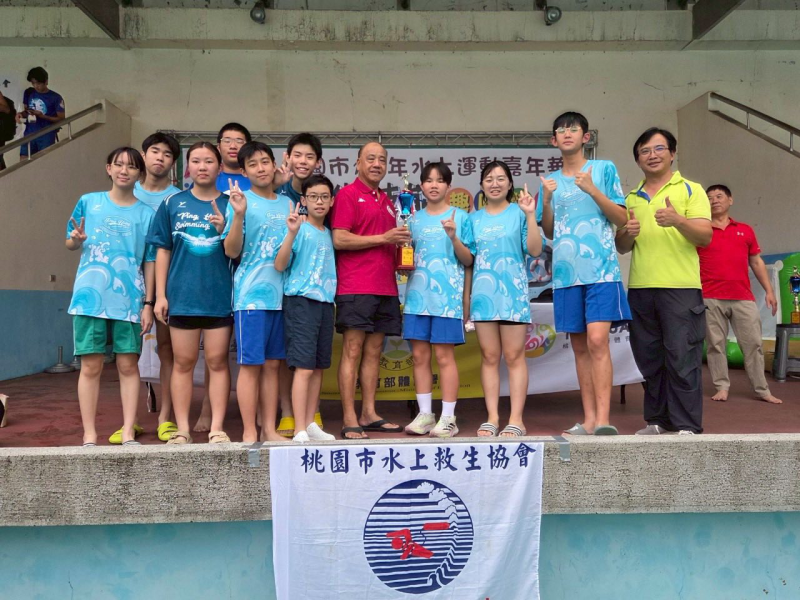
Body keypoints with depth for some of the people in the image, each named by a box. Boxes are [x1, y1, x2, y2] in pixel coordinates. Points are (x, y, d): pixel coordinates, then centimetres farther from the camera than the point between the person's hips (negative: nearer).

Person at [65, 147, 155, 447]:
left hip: (129, 301, 0)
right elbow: (70, 244, 12)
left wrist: (148, 303, 0)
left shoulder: (146, 214, 6)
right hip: (90, 297, 0)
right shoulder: (88, 202, 7)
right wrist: (77, 240, -12)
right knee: (91, 366, 2)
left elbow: (150, 261, 5)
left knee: (128, 366, 3)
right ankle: (89, 436, 10)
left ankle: (128, 434, 10)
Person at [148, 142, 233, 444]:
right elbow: (163, 250, 7)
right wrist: (160, 295, 1)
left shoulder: (230, 205, 5)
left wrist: (224, 230, -17)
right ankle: (182, 429, 15)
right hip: (182, 295, 1)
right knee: (183, 363, 6)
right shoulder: (173, 204, 7)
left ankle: (217, 428, 11)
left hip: (220, 296, 0)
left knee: (217, 362, 3)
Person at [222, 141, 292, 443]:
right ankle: (249, 433, 6)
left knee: (272, 364, 9)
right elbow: (231, 251, -10)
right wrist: (239, 215, -22)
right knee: (250, 364, -3)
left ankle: (269, 429, 16)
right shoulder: (241, 201, -2)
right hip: (251, 294, -5)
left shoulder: (287, 203, 13)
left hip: (281, 294, 5)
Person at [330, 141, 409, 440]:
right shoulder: (348, 194, -2)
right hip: (355, 288, -7)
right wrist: (383, 238, -13)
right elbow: (339, 239, -12)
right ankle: (349, 420, -2)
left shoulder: (387, 200, 21)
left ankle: (369, 414, 16)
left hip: (385, 288, 7)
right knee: (352, 351, -6)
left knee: (374, 352, 9)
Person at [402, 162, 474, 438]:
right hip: (417, 294, 4)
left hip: (447, 295, -4)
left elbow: (469, 260, 0)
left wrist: (453, 237, -15)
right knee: (419, 355, 4)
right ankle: (425, 414, 14)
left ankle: (448, 418, 4)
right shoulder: (415, 219, 15)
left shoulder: (460, 216, 4)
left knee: (444, 355, -4)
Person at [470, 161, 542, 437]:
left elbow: (534, 250, -5)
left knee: (514, 356, -2)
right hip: (483, 293, 3)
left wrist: (530, 216, -12)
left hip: (513, 291, -3)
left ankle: (516, 420, 2)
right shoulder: (474, 218, 15)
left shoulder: (518, 212, 5)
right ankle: (492, 418, 10)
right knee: (489, 357, 5)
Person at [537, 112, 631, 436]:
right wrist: (546, 200, -2)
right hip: (566, 273, 4)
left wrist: (593, 190, -12)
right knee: (580, 347, 6)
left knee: (597, 340, -15)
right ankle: (589, 419, 11)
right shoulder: (550, 180, 16)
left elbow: (622, 218, 1)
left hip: (601, 269, -4)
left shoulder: (604, 168, 6)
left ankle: (603, 419, -13)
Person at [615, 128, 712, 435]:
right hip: (640, 289, 5)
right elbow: (621, 247, 16)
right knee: (649, 359, 9)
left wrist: (677, 220, -25)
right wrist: (628, 233, -7)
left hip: (681, 287, -5)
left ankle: (687, 426, 3)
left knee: (682, 358, -5)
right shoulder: (631, 198, 17)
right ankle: (658, 420, 20)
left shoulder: (691, 190, 4)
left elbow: (705, 236, -7)